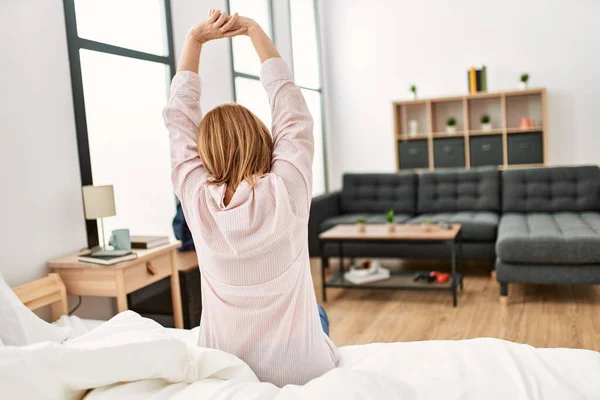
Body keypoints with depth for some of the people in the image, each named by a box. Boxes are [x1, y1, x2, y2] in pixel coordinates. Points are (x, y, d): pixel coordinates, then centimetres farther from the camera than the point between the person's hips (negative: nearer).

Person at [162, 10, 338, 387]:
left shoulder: (197, 200, -14)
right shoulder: (287, 191, -18)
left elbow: (179, 119, -1)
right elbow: (293, 111, -6)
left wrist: (195, 40, 3)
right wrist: (255, 30, 1)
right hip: (302, 371, -1)